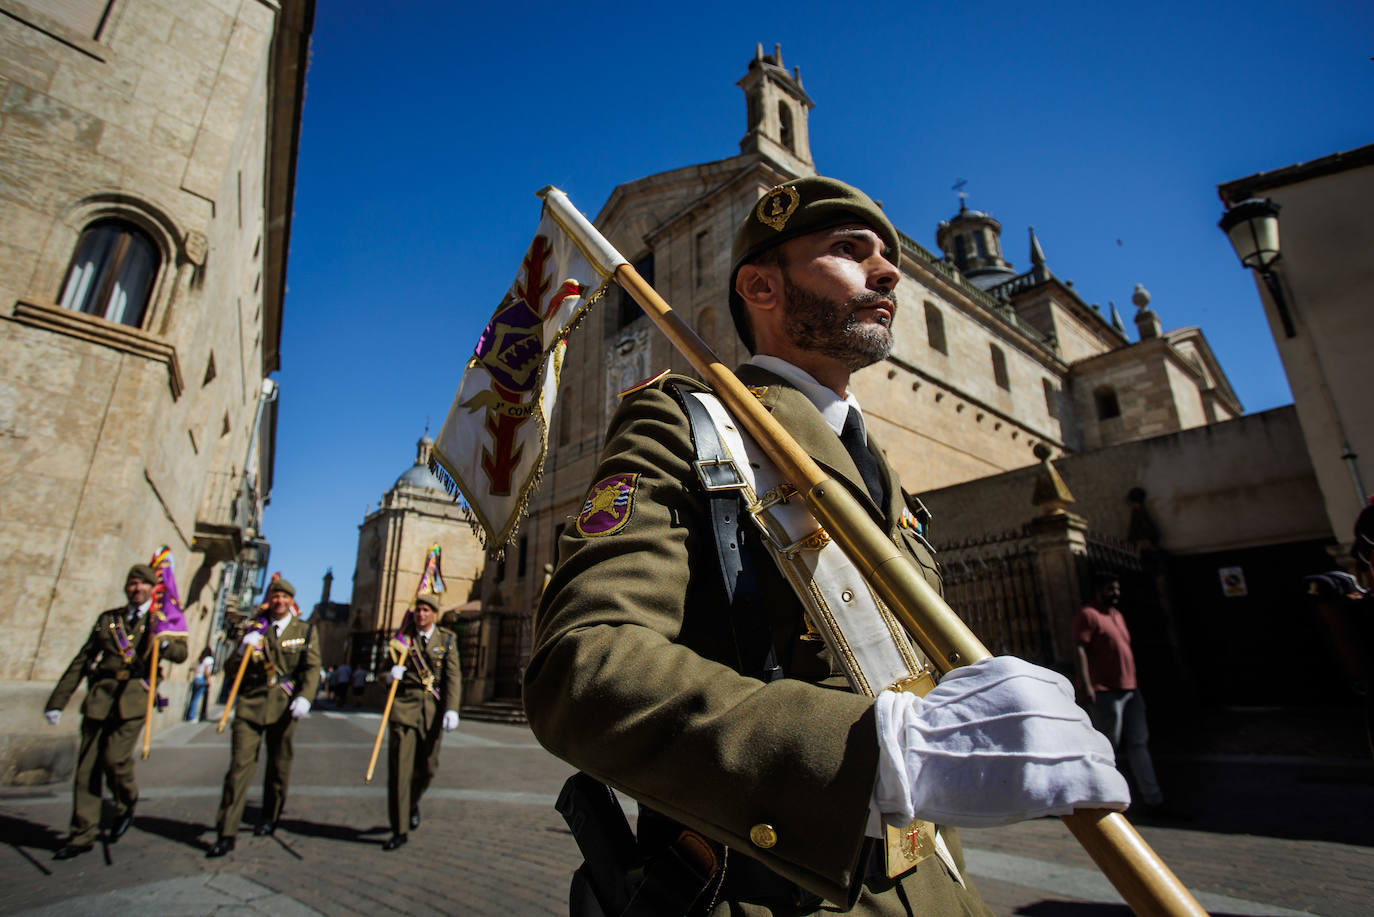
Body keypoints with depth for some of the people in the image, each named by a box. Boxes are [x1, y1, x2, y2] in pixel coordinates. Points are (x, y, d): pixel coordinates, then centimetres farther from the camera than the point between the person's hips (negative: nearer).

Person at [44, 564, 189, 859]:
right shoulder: (108, 619, 18)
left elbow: (181, 653, -4)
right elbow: (80, 662, 18)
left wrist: (166, 645, -27)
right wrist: (57, 700, 12)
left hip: (134, 695, -3)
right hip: (100, 695, 4)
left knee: (115, 757, -13)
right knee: (87, 764, 3)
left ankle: (126, 805, 16)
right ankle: (82, 835, 14)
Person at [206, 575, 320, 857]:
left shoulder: (306, 630, 5)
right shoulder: (254, 628, 10)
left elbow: (312, 668, -1)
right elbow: (233, 668, 11)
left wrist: (304, 697, -17)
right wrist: (244, 650, -10)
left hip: (283, 706, -1)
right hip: (251, 703, 1)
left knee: (279, 765, 11)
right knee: (240, 764, -6)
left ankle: (270, 818, 31)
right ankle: (226, 833, 2)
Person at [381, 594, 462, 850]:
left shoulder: (447, 640, 4)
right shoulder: (402, 639, 8)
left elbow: (453, 677, -3)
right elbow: (386, 671, 14)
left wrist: (452, 709, -15)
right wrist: (391, 674, -11)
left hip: (432, 711, 0)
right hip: (404, 708, 0)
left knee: (427, 768, 8)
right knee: (399, 769, -4)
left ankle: (413, 804, 40)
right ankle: (399, 831, 7)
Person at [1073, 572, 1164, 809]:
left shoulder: (1118, 615, 19)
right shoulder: (1087, 615, -9)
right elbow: (1080, 650, -17)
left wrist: (1134, 683, 23)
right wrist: (1086, 684, -24)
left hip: (1130, 689, 8)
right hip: (1106, 692, -8)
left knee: (1139, 742, 9)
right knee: (1108, 745, -1)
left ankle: (1150, 794, 15)